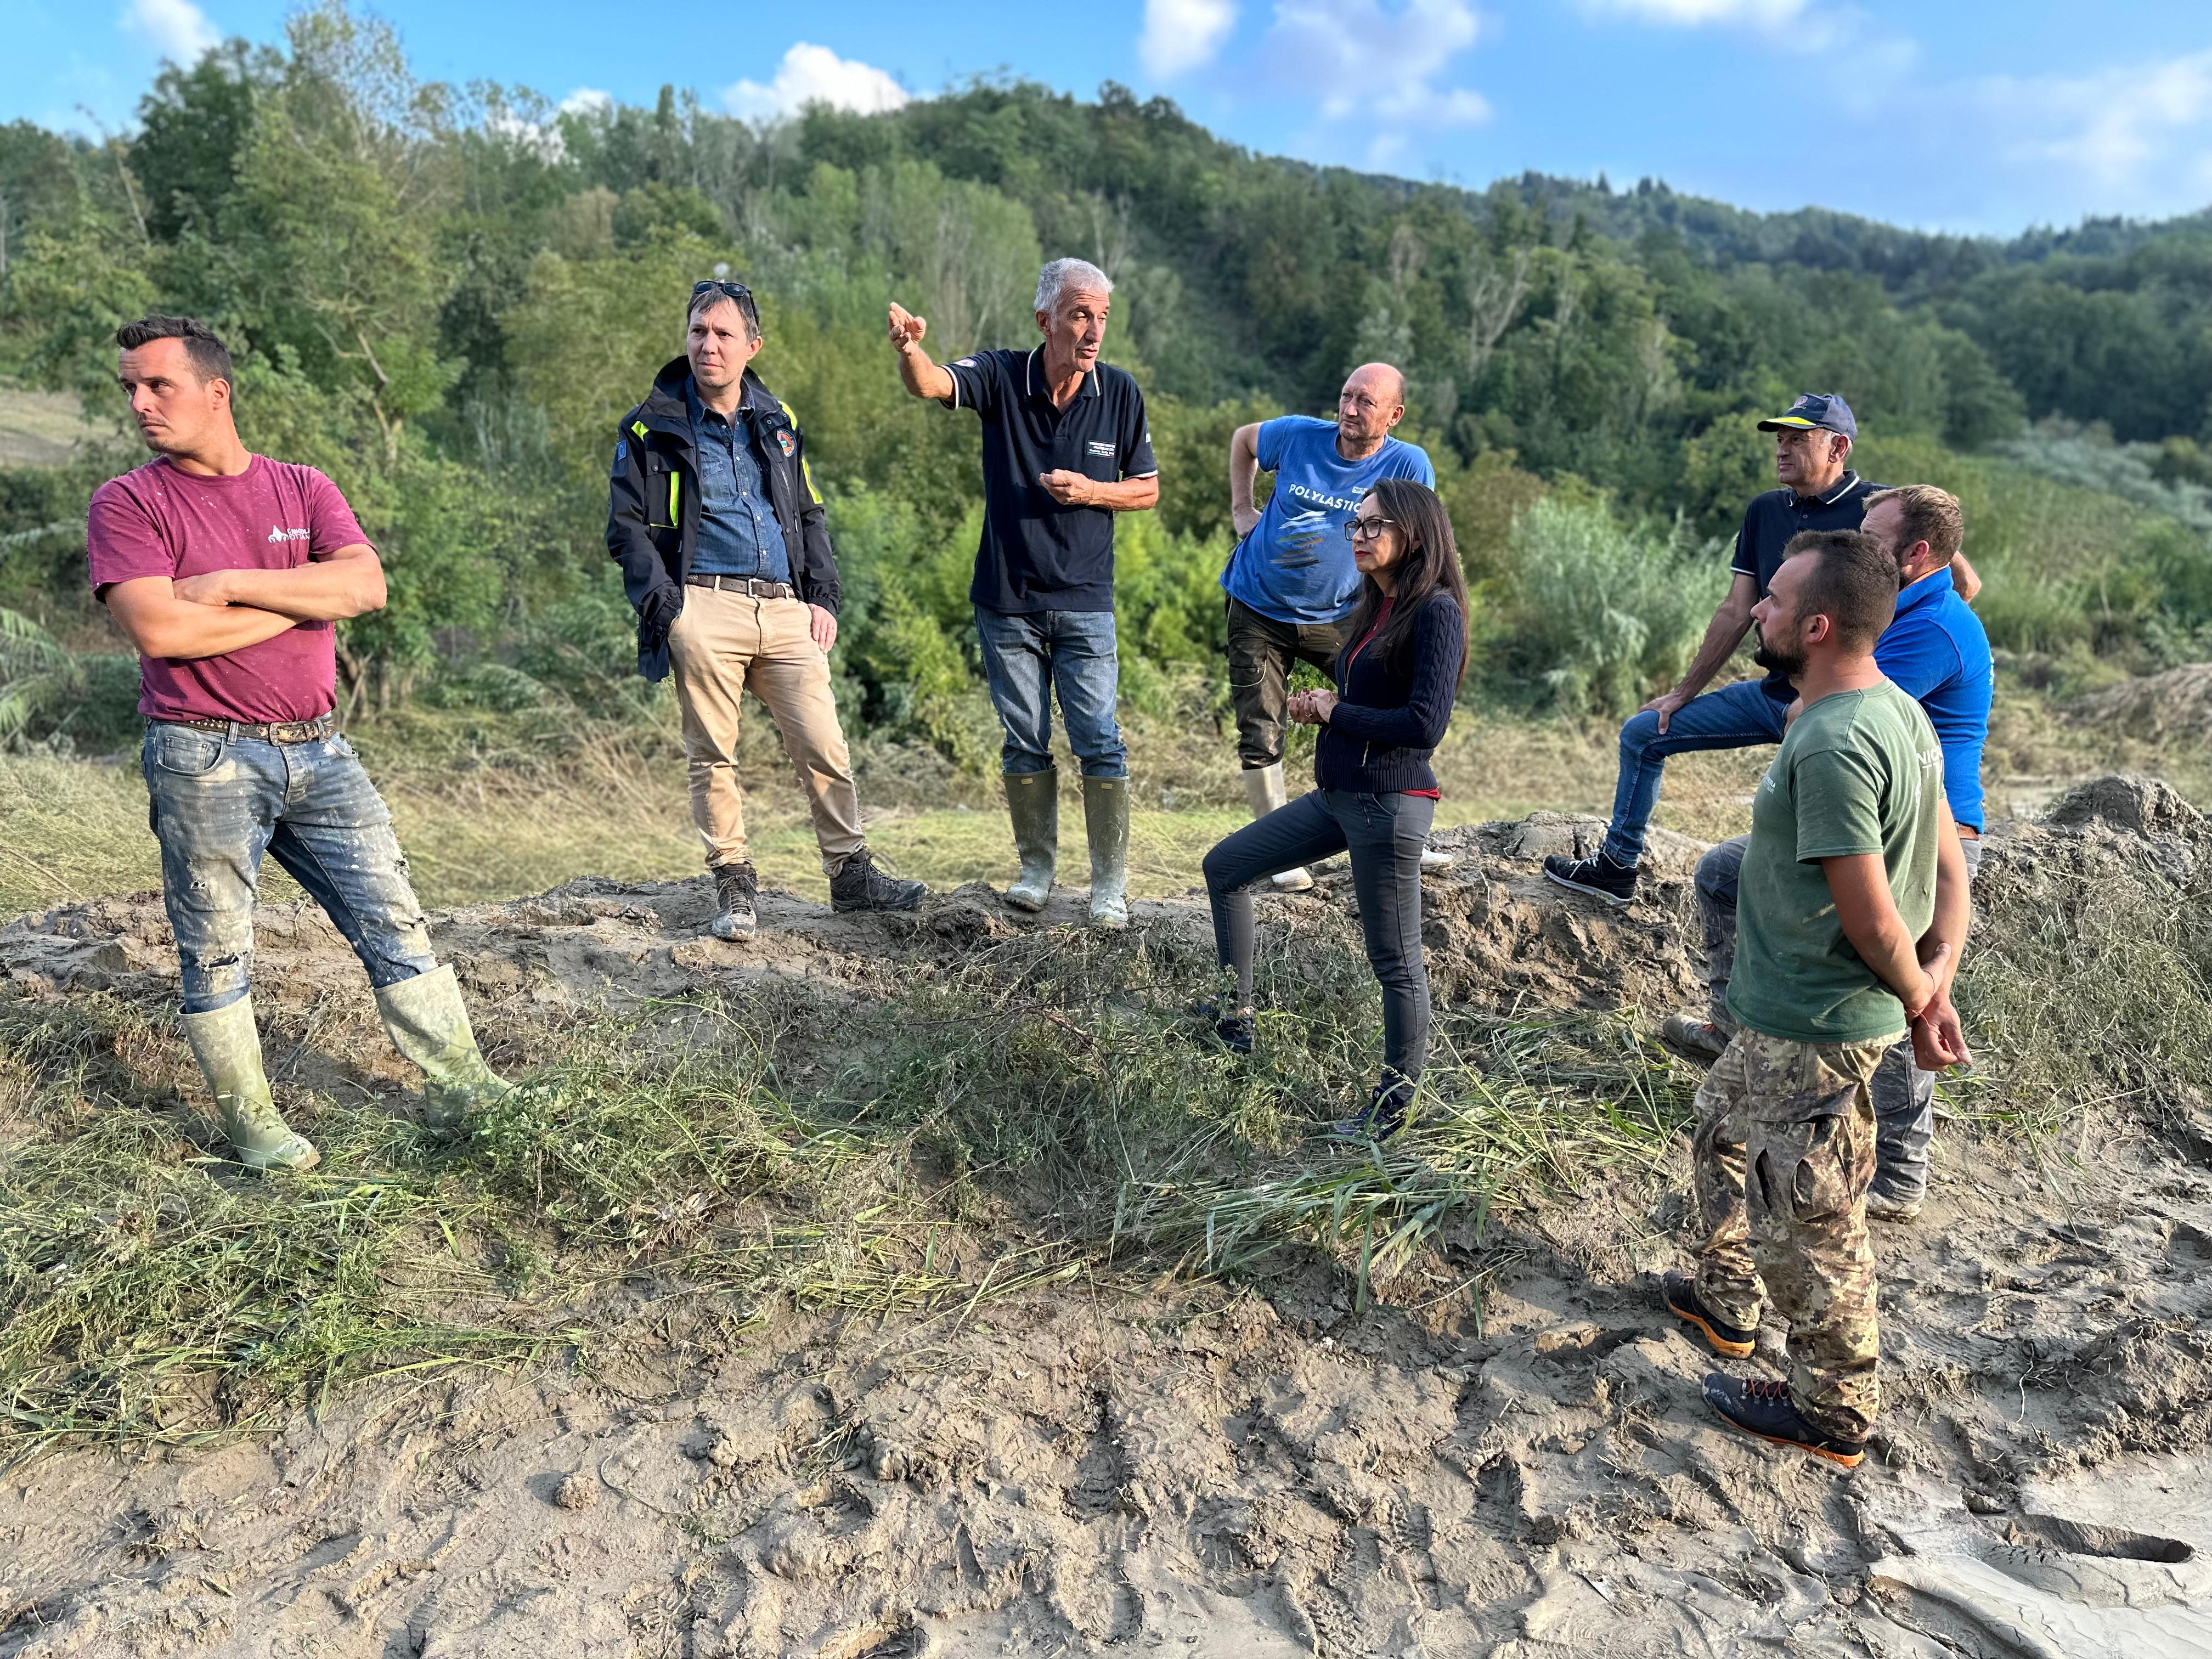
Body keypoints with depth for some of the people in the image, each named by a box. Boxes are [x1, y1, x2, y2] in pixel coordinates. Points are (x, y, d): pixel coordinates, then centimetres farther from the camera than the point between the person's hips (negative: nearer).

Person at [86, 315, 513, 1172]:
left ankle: (461, 1086, 12)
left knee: (394, 923, 4)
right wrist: (303, 601, -7)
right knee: (216, 954, 5)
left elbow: (366, 586, -7)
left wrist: (232, 585, -12)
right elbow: (161, 630, -15)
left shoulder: (304, 488, 9)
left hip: (318, 751, 3)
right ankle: (250, 1120, 21)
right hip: (204, 761, -3)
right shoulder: (128, 502, 0)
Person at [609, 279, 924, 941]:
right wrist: (667, 607, -9)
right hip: (705, 610, -2)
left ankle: (851, 873, 12)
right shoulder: (652, 428, 6)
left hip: (786, 611, 3)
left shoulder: (778, 422, 17)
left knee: (825, 748, -1)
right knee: (712, 756, 0)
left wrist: (824, 599, 10)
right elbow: (627, 528, 3)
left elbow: (812, 517, 22)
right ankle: (733, 886, 12)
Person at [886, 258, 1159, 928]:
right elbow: (931, 385, -24)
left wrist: (1090, 491, -12)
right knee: (1024, 743, 10)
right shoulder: (1001, 377, -5)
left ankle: (1110, 883, 11)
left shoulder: (1120, 393, -2)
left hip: (1085, 603, 0)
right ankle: (1036, 866, 27)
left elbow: (1148, 489, 7)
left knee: (1100, 743, -2)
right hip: (1007, 602, 0)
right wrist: (909, 350, -48)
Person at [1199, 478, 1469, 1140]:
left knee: (1395, 959, 1)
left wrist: (1336, 713, -10)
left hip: (1389, 803, -10)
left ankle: (1393, 1105, 17)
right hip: (1338, 794, 10)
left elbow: (1425, 724, -22)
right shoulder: (1375, 607, 13)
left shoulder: (1435, 610, -14)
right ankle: (1235, 1020, 29)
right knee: (1225, 866, 17)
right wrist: (1318, 708, -1)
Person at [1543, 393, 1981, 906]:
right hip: (1774, 692, 7)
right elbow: (1737, 613, 13)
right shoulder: (1765, 512, 9)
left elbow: (1965, 583, -9)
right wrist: (1683, 693, 13)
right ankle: (1617, 867, 18)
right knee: (1643, 733, 7)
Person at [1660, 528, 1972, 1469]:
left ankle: (1833, 1415, 27)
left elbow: (1871, 917, -25)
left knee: (1805, 1219, 7)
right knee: (1723, 1128, 28)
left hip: (1813, 1029, -10)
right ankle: (1727, 1301, 48)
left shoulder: (1832, 745, -28)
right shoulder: (1898, 710, 4)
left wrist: (1917, 1003, -8)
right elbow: (1947, 870, 8)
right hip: (1785, 1011, 10)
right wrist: (1937, 978, 0)